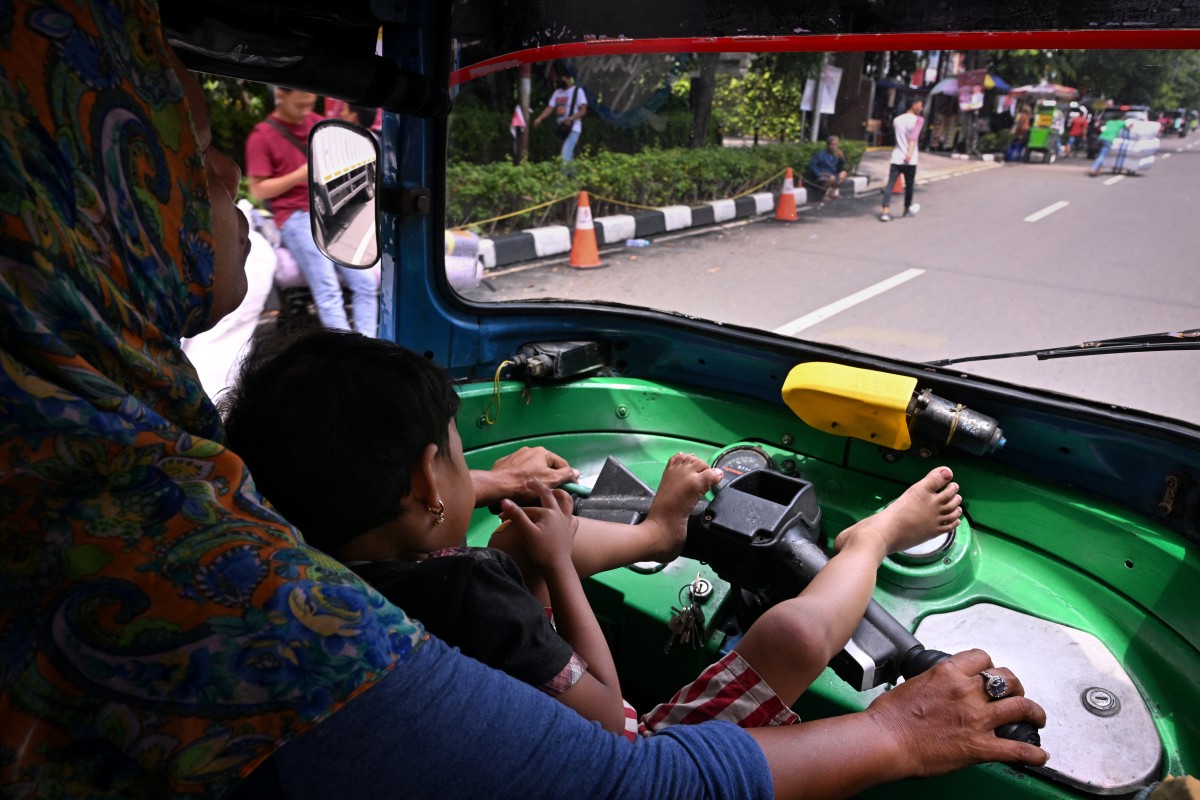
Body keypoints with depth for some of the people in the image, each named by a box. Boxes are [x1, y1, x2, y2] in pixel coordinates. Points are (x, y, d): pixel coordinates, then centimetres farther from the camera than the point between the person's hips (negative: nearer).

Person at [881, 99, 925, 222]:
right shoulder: (918, 120, -3)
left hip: (896, 159, 4)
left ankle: (886, 211, -20)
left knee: (889, 185, -5)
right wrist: (910, 152, -31)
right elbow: (914, 135, -20)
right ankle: (907, 209, 29)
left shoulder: (896, 120, 13)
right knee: (909, 186, 13)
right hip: (910, 161, -4)